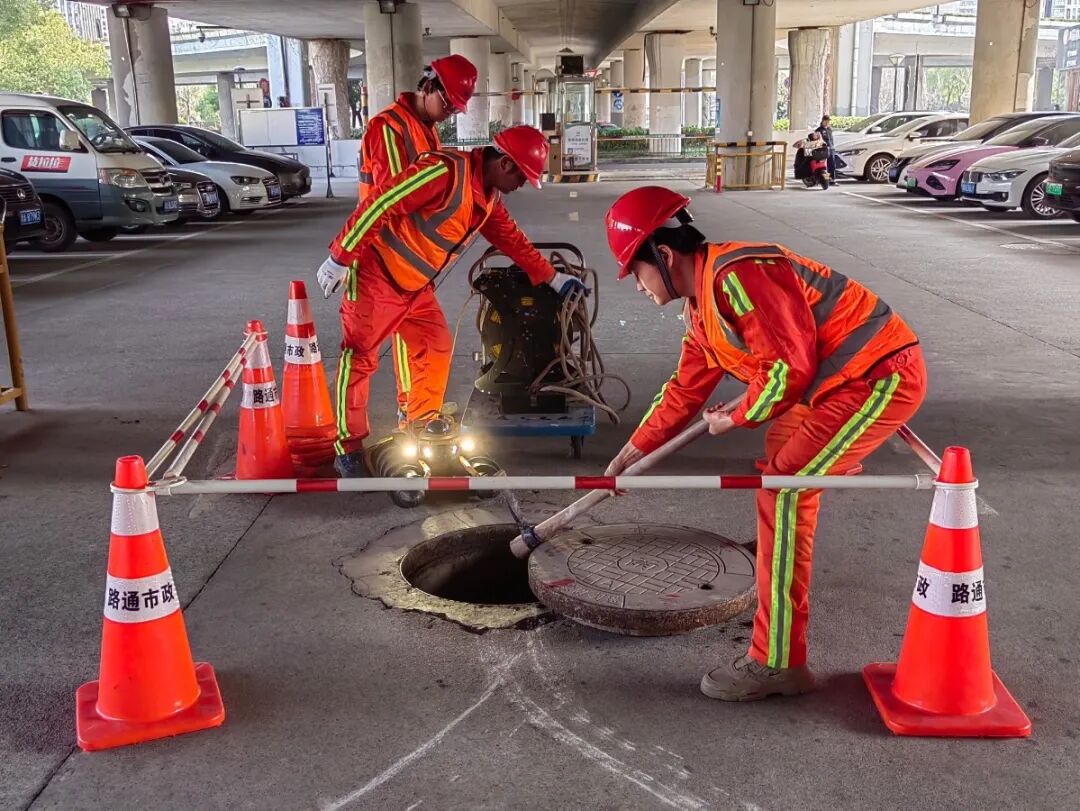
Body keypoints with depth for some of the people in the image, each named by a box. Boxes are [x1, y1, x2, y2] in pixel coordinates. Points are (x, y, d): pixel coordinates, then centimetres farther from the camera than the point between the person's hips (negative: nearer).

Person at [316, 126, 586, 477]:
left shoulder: (489, 197, 6)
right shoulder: (446, 171, -24)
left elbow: (511, 239, 17)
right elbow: (380, 203, -25)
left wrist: (553, 278, 16)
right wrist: (340, 257, -23)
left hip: (416, 287, 9)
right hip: (377, 276, -9)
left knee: (436, 351, 10)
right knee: (360, 357, -1)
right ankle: (348, 447, 8)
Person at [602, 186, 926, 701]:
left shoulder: (736, 275, -21)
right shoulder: (702, 303, 12)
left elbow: (790, 368, -24)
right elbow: (686, 388, 21)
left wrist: (735, 419, -8)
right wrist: (633, 452, 23)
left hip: (882, 375, -10)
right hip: (845, 375, 10)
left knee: (782, 489, -14)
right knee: (784, 448, 27)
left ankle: (777, 663, -9)